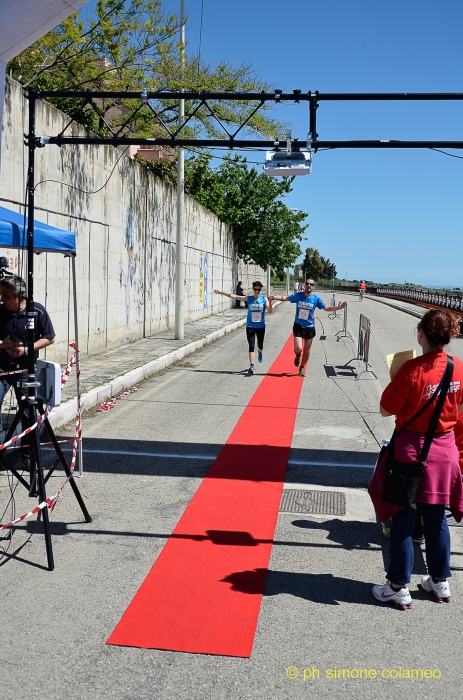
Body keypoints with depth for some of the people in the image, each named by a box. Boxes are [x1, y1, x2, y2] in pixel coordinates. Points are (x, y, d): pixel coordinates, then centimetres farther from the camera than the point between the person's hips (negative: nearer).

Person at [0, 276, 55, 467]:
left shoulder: (38, 311, -10)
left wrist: (26, 349, -15)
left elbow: (49, 338, -3)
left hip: (26, 369, -1)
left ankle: (28, 454, 21)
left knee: (28, 413, 7)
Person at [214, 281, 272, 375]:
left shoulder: (264, 298, -3)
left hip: (261, 326, 0)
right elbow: (234, 296, 5)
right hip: (250, 326, 0)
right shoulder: (248, 298, 1)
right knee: (251, 346, -10)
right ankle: (252, 366, -12)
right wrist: (221, 292, 5)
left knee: (260, 346, 14)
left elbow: (270, 311, -13)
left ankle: (260, 353, 51)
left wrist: (270, 301, -29)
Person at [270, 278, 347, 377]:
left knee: (307, 350, 10)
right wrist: (275, 297, -3)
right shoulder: (298, 295, -6)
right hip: (298, 326, -1)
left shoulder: (316, 298, -6)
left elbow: (326, 308, 1)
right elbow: (286, 298, 9)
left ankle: (302, 367, 33)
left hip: (309, 327, 1)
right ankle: (298, 356, 23)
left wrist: (337, 307, -13)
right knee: (298, 348, -15)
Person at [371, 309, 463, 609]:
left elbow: (386, 410, -14)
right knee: (437, 519, 18)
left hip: (411, 451, -5)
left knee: (403, 521, 6)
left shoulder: (413, 369, -21)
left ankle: (399, 587, 16)